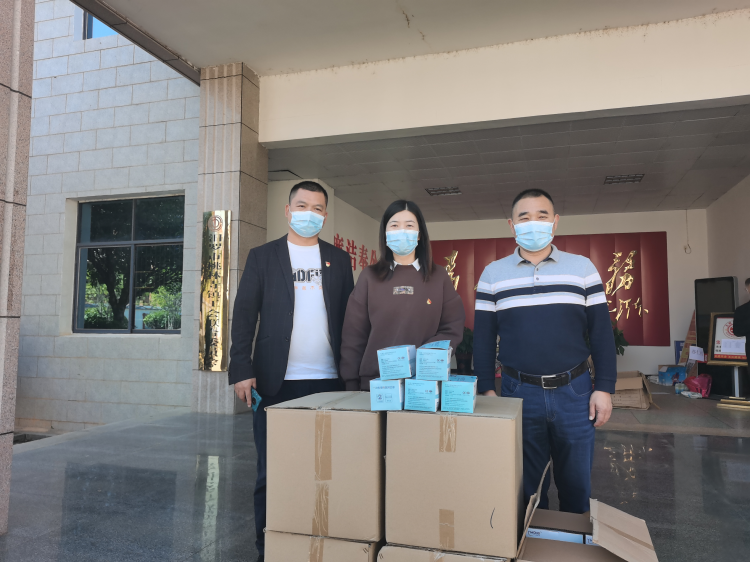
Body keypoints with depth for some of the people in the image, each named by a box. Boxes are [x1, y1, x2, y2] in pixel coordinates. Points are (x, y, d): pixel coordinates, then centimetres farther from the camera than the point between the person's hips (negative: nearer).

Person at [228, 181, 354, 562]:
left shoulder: (339, 260, 13)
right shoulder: (262, 256, 7)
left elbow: (348, 318, 11)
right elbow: (243, 315, 2)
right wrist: (241, 370, -7)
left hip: (328, 381, 2)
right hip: (275, 382, -1)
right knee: (271, 472, 5)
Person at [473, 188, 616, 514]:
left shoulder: (582, 268, 4)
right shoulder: (493, 274, 4)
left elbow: (601, 332, 3)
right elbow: (483, 337, 4)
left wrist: (604, 388, -2)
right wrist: (486, 390, -2)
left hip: (574, 392, 0)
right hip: (519, 393, 0)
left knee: (576, 483, 13)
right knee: (527, 485, 12)